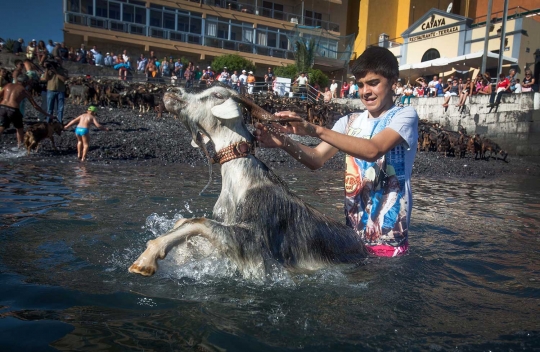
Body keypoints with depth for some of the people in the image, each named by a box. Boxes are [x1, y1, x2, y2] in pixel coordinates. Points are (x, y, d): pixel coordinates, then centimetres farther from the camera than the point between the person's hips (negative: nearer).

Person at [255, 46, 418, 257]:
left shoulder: (404, 116, -7)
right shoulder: (350, 122, 9)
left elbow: (373, 150, -27)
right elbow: (317, 159, -5)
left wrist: (316, 130, -34)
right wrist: (284, 142, -23)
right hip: (353, 230, 5)